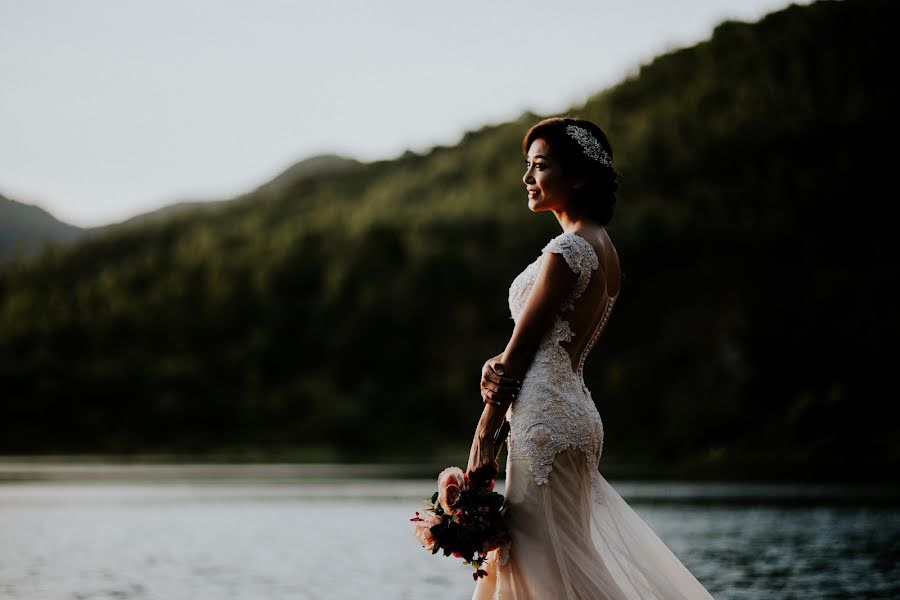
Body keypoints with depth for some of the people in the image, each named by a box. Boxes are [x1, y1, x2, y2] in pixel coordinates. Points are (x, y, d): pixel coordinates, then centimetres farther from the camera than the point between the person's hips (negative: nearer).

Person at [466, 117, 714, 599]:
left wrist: (483, 438, -11)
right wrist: (498, 368, -8)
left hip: (546, 416, -10)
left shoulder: (569, 250, -14)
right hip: (573, 408, 10)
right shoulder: (602, 246, 15)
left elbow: (523, 345, -13)